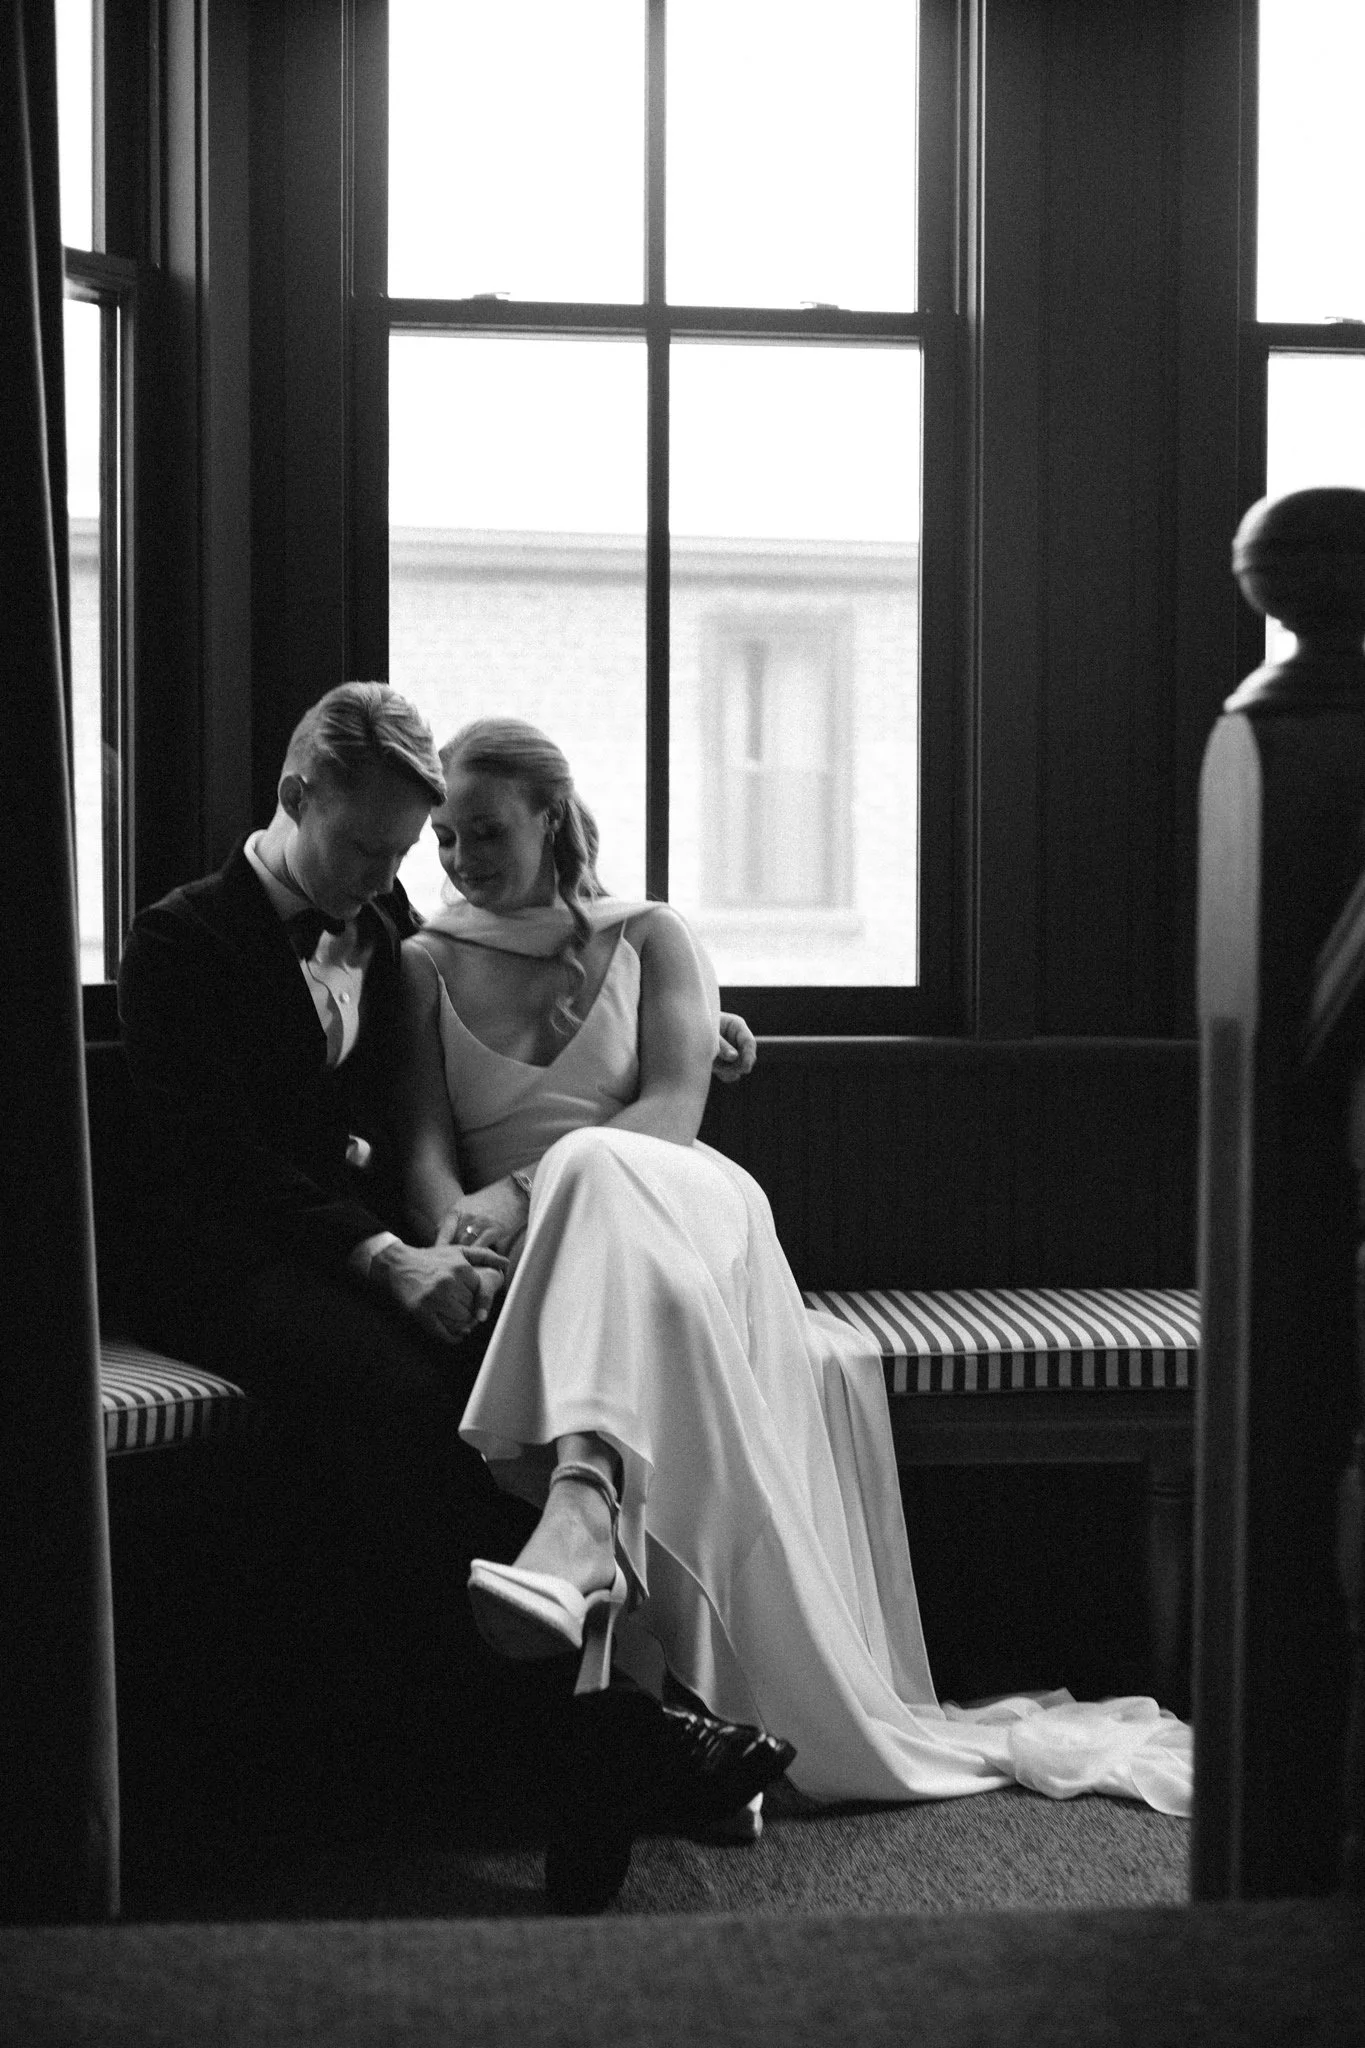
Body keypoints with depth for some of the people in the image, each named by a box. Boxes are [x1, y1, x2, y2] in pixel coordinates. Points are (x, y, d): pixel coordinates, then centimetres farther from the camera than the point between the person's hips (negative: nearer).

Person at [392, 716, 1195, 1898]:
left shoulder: (648, 938, 18)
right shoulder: (428, 968, 22)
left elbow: (675, 1107, 0)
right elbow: (426, 1141, 7)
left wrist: (523, 1189, -17)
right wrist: (459, 1236, -17)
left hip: (679, 1207, -1)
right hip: (548, 1264, 2)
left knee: (599, 1178, -40)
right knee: (654, 1297, -37)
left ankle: (579, 1531, -64)